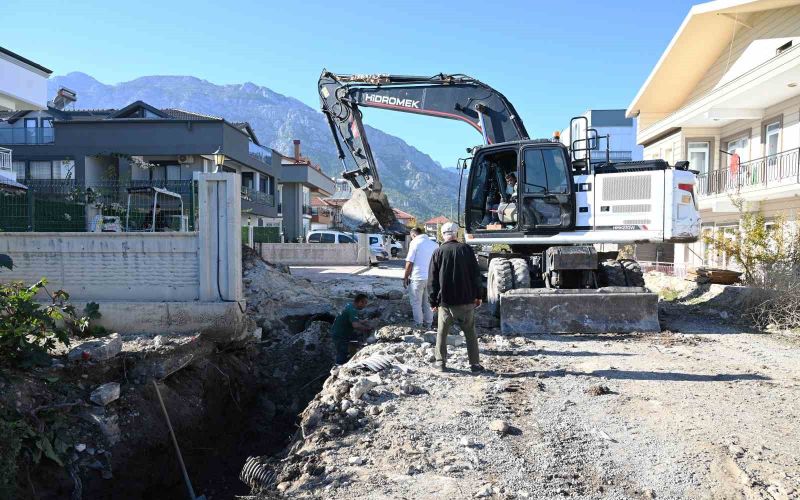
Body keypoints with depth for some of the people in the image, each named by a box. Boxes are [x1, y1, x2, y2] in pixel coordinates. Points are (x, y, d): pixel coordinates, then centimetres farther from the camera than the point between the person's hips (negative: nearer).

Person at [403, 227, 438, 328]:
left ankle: (418, 325, 10)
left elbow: (409, 262, -11)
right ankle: (428, 324, 22)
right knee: (427, 302, 16)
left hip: (417, 278, -6)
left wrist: (405, 277, -2)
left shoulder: (415, 242, -9)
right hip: (430, 278, 6)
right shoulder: (434, 244, 8)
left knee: (416, 303, 6)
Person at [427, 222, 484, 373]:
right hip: (466, 300, 0)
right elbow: (476, 274, 1)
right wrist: (478, 295, 8)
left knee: (442, 333, 13)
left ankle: (441, 362, 13)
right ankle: (474, 364, 10)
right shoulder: (466, 249, -1)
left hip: (445, 301, 0)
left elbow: (432, 279, 0)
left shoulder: (438, 252, -1)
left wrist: (433, 301, 6)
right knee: (470, 333, 9)